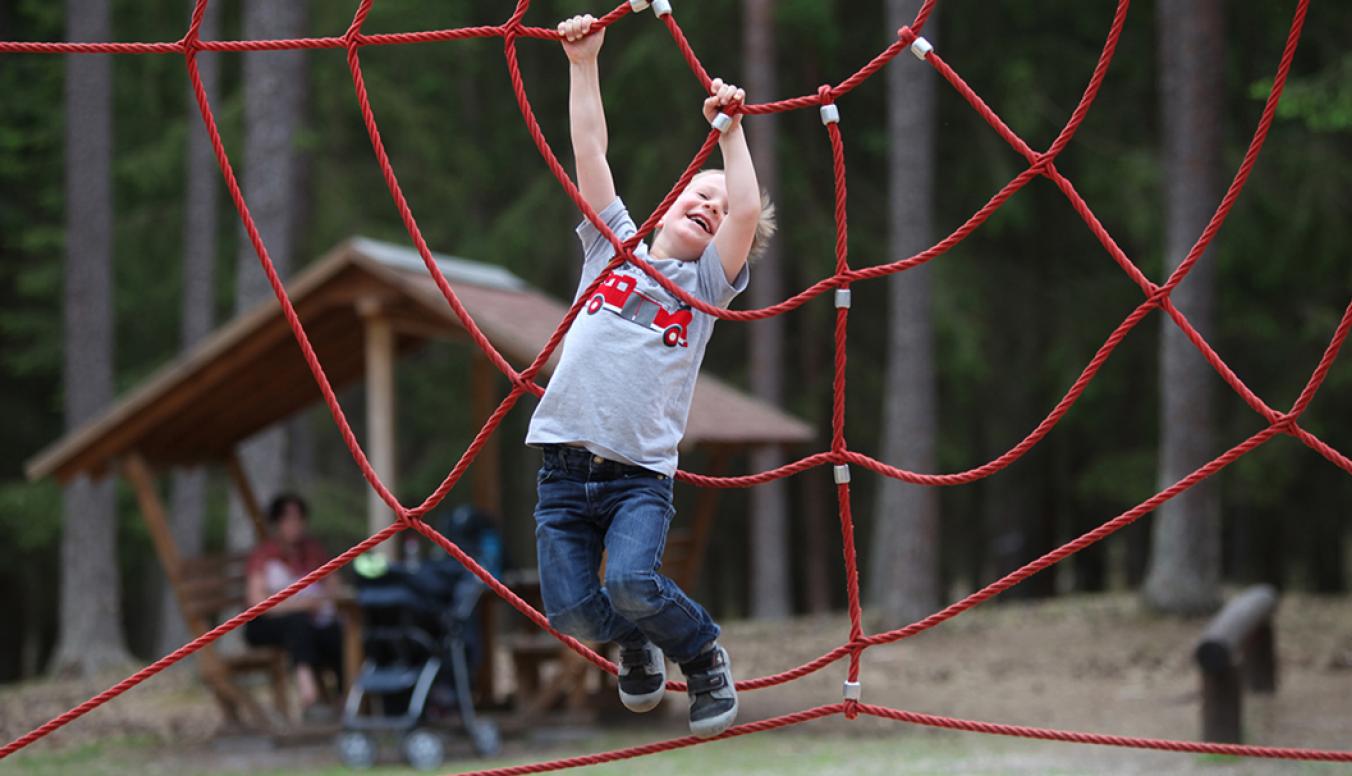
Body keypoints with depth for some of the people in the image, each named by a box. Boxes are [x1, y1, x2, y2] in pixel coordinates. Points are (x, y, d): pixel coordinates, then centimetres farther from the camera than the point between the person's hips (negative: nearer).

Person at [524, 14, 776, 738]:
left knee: (634, 585, -25)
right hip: (565, 466, 2)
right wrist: (584, 62, 2)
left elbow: (748, 212, -5)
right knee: (570, 609, -10)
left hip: (640, 474, -2)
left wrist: (730, 128, -3)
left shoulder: (706, 283, 12)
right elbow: (590, 153, 9)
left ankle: (702, 653, 7)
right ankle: (637, 645, 25)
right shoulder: (613, 245, 16)